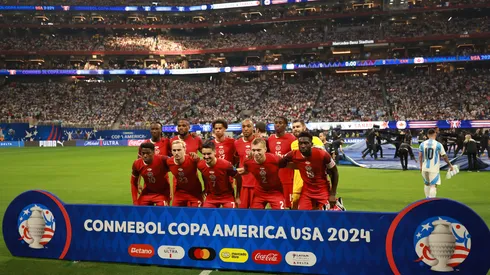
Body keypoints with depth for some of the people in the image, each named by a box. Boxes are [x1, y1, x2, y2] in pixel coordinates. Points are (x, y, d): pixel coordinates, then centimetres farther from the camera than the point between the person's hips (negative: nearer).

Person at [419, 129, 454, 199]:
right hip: (434, 169, -4)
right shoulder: (438, 144, -7)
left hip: (424, 168, 4)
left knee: (427, 184, 20)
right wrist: (450, 165, 9)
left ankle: (427, 199, 29)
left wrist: (421, 165, 15)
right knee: (433, 185, -2)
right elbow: (444, 156, -3)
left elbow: (420, 156, 5)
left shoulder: (423, 144, 2)